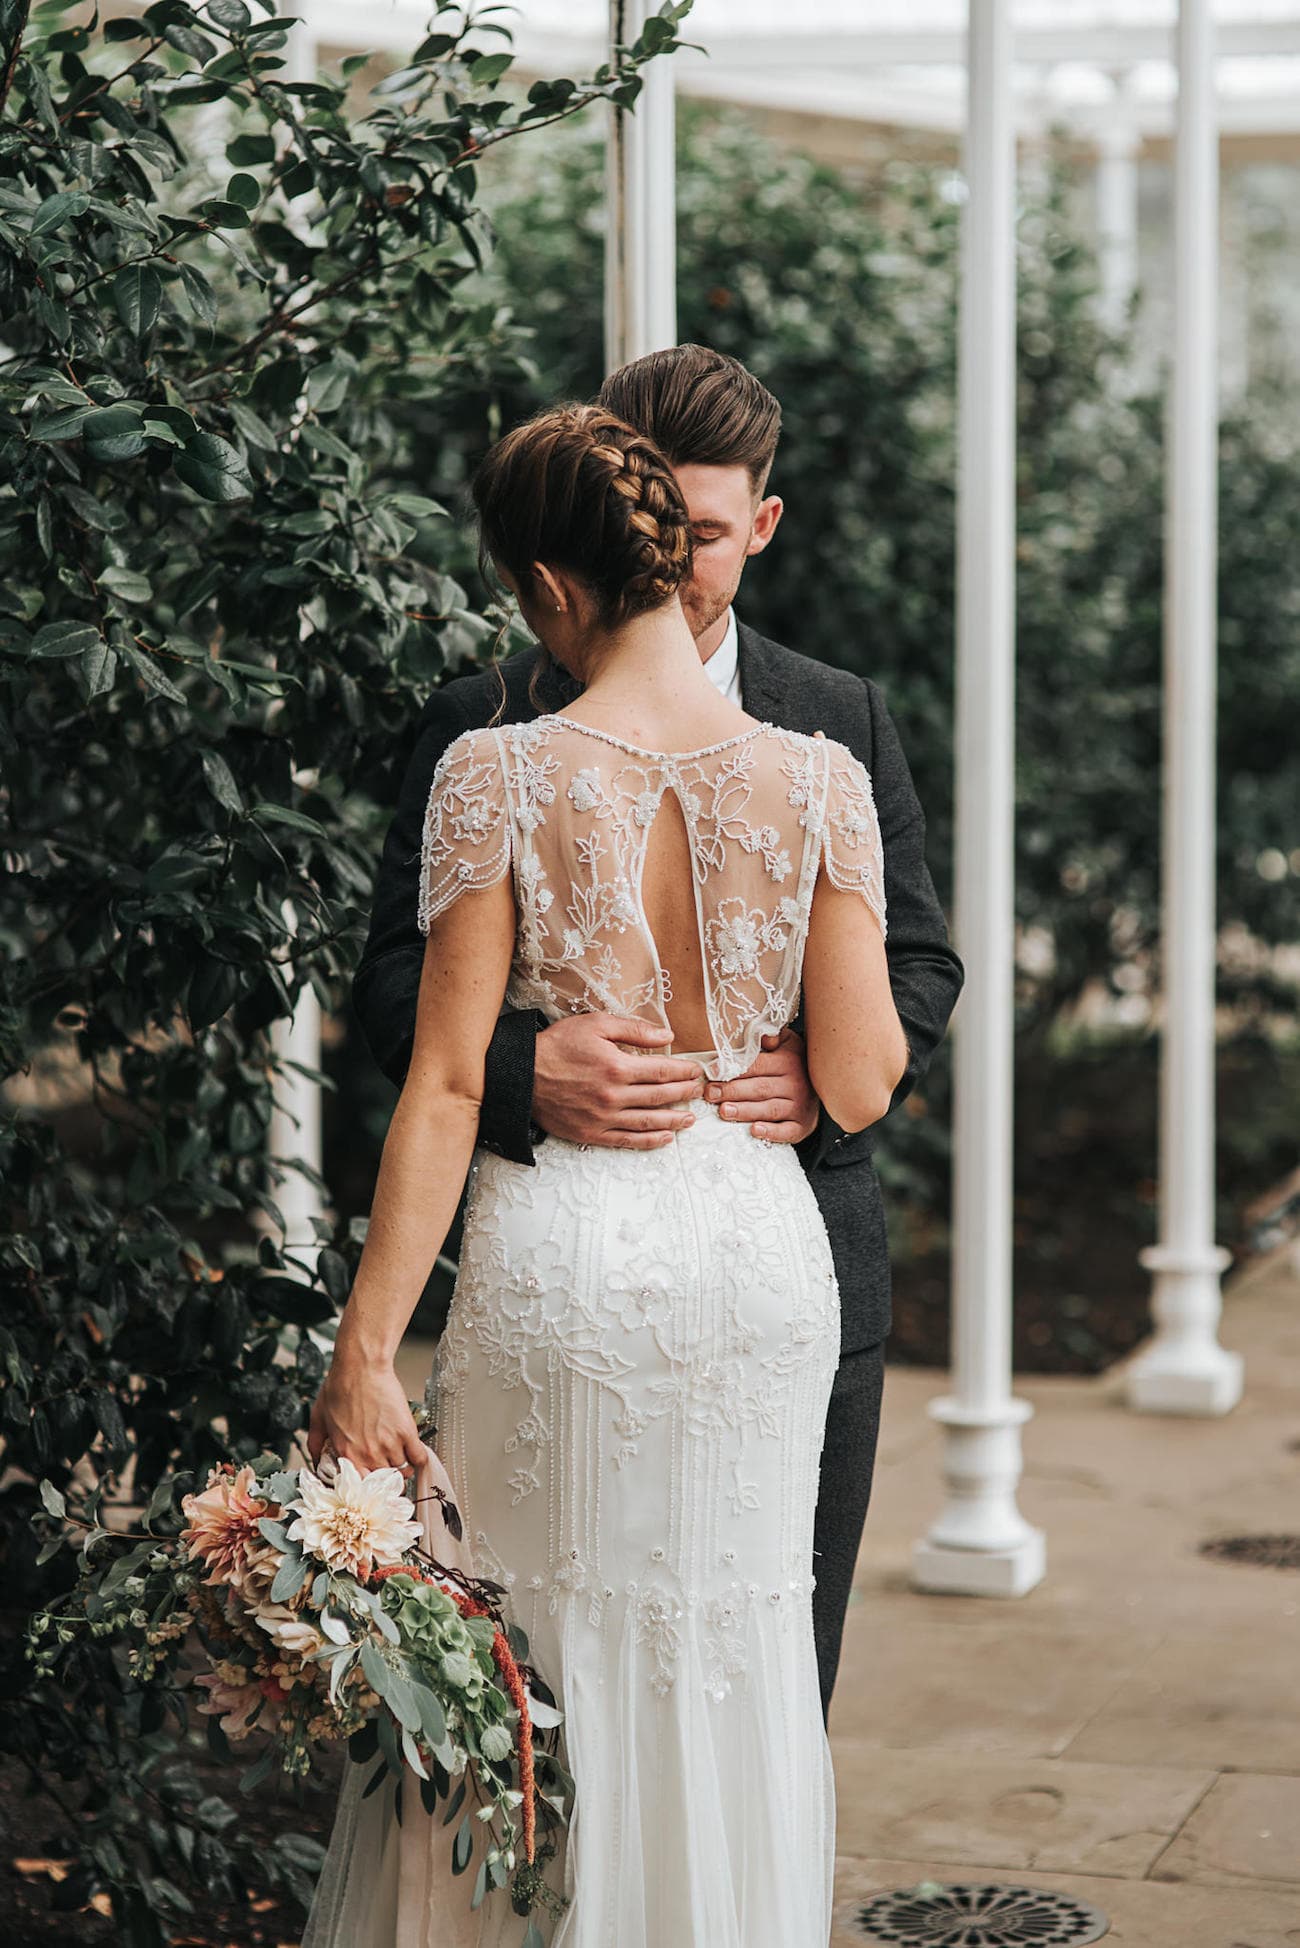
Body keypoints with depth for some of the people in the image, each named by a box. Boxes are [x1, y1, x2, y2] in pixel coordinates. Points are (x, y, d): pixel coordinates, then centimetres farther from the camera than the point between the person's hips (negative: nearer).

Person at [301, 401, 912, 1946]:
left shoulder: (497, 776, -10)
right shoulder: (817, 779, -4)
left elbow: (447, 1084, -11)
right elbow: (862, 1087, -4)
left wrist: (366, 1350, -7)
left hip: (562, 1253, -2)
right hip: (759, 1248, 2)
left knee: (532, 1666, 12)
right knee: (730, 1662, 15)